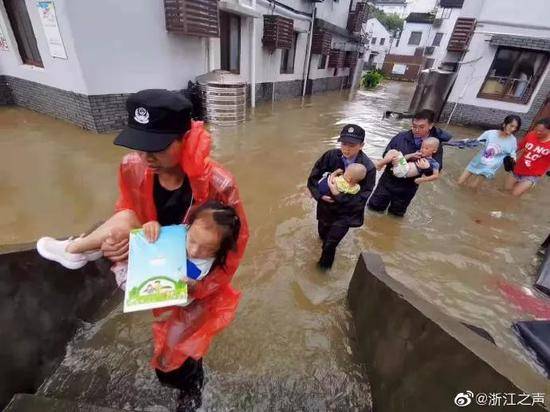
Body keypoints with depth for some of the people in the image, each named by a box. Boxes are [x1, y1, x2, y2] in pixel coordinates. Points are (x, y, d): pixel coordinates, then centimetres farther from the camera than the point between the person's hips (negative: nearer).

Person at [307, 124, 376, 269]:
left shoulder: (368, 168, -22)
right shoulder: (331, 156, -16)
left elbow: (362, 198, -21)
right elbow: (313, 177, -5)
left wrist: (339, 196, -30)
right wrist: (319, 195, -17)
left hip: (347, 211, -3)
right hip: (327, 205, 3)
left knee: (330, 243, 0)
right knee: (323, 235, 24)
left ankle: (324, 266, 32)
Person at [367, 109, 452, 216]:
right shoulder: (401, 137, -11)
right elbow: (386, 155, -10)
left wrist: (428, 168, -36)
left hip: (408, 186, 0)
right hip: (388, 181, 0)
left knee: (396, 213, 19)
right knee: (375, 206, 13)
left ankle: (396, 207, 49)